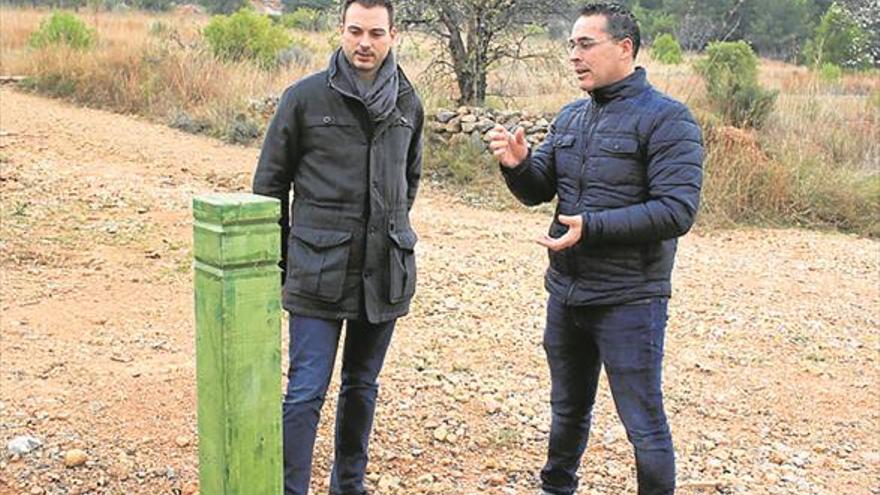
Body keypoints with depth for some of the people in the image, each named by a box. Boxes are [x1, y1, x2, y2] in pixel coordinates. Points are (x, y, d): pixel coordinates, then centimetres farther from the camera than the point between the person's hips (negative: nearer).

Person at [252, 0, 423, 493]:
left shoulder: (409, 104, 6)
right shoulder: (305, 97, -5)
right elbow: (271, 182, 2)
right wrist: (282, 260, 3)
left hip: (386, 271, 4)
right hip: (319, 270, -4)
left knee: (363, 386, 15)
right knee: (306, 392, -4)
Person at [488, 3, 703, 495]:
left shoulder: (667, 118, -13)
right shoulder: (570, 117, 9)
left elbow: (677, 210, -21)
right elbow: (538, 191, 10)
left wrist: (592, 226, -26)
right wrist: (519, 164, -11)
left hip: (629, 301, -7)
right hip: (565, 293, 7)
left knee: (644, 423, 4)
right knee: (569, 409, 23)